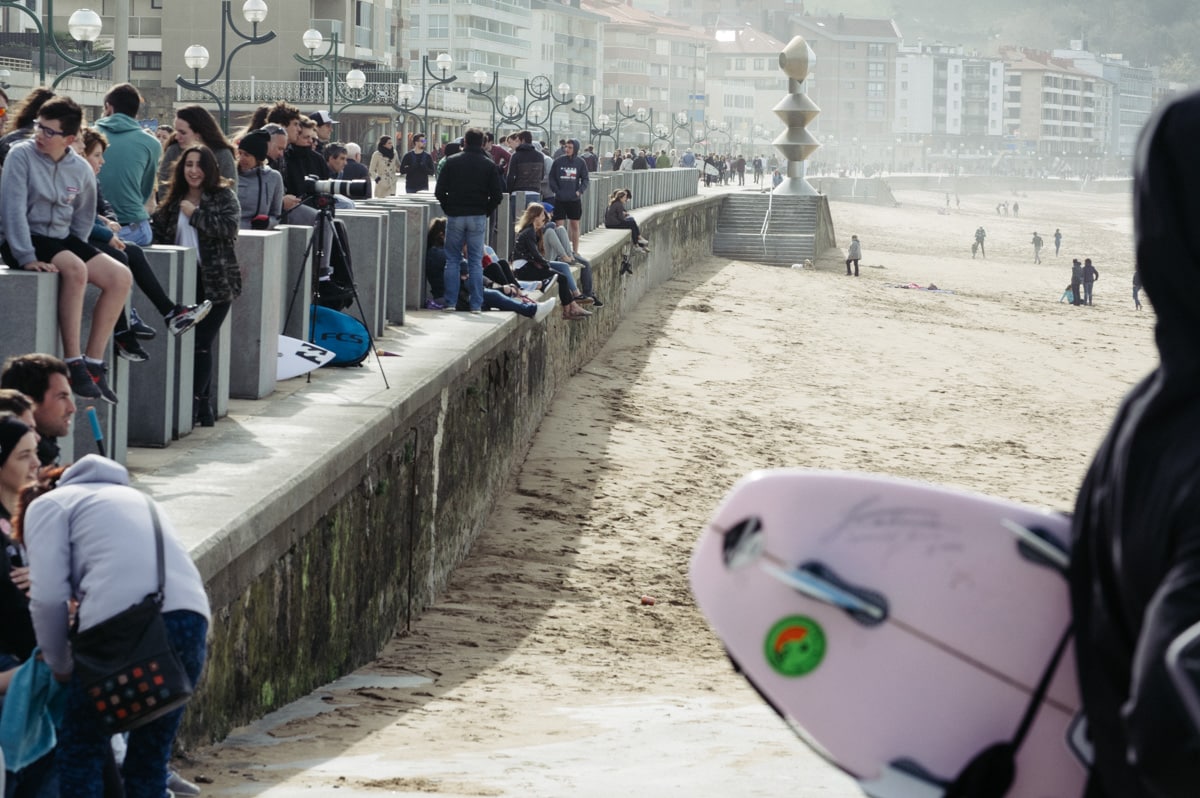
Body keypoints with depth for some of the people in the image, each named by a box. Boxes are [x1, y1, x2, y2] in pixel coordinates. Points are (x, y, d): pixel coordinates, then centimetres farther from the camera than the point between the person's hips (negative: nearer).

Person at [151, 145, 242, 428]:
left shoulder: (224, 196, 1)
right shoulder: (173, 200, 14)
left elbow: (229, 227, -15)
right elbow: (159, 234, 13)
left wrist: (195, 214, -12)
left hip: (215, 280, -4)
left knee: (202, 344, -7)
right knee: (192, 343, 3)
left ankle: (196, 403, -2)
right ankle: (203, 405, 12)